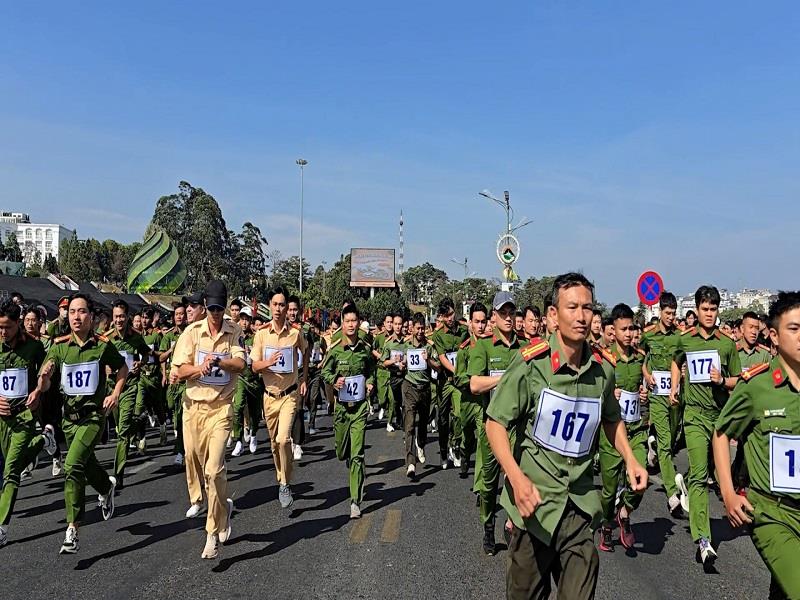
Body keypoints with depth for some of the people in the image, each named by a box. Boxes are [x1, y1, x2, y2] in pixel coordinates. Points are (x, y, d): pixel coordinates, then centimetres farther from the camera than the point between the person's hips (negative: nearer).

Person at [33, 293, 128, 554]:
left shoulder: (102, 345, -7)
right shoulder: (60, 345, -2)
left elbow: (123, 368, 8)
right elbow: (44, 380, -8)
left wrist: (115, 394, -4)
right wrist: (43, 380, -31)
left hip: (93, 414, -4)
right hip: (69, 413, 4)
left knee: (72, 466, -19)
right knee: (86, 464, 21)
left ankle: (72, 530, -11)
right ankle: (107, 486, 54)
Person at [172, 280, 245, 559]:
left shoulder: (234, 332, 1)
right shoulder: (192, 332, 0)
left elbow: (240, 364, -10)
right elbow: (181, 370, -2)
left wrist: (217, 362, -26)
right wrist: (202, 367, -19)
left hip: (221, 408, -2)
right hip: (194, 406, 2)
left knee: (214, 469, -12)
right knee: (195, 461, 11)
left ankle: (213, 534, 2)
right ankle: (223, 508, 38)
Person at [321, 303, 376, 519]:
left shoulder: (366, 348, 0)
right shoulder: (335, 349, -4)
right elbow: (325, 371, 7)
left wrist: (370, 383, 0)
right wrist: (334, 380, -12)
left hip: (360, 404, -1)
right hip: (341, 403, 1)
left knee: (357, 454, -6)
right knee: (341, 451, 14)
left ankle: (356, 501, -1)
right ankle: (348, 459, 53)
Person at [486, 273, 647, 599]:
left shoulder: (602, 370, 0)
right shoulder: (530, 361, -15)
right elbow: (495, 423, -12)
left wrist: (630, 459, 6)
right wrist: (517, 477, -24)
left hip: (580, 502, 3)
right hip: (533, 499, -3)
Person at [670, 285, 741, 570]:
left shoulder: (727, 343, 3)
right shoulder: (685, 340, 4)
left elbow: (738, 381, 8)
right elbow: (676, 362, 26)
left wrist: (723, 380, -11)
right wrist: (674, 387, 16)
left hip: (722, 414, 2)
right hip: (695, 414, -2)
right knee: (698, 474, -13)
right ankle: (702, 539, -19)